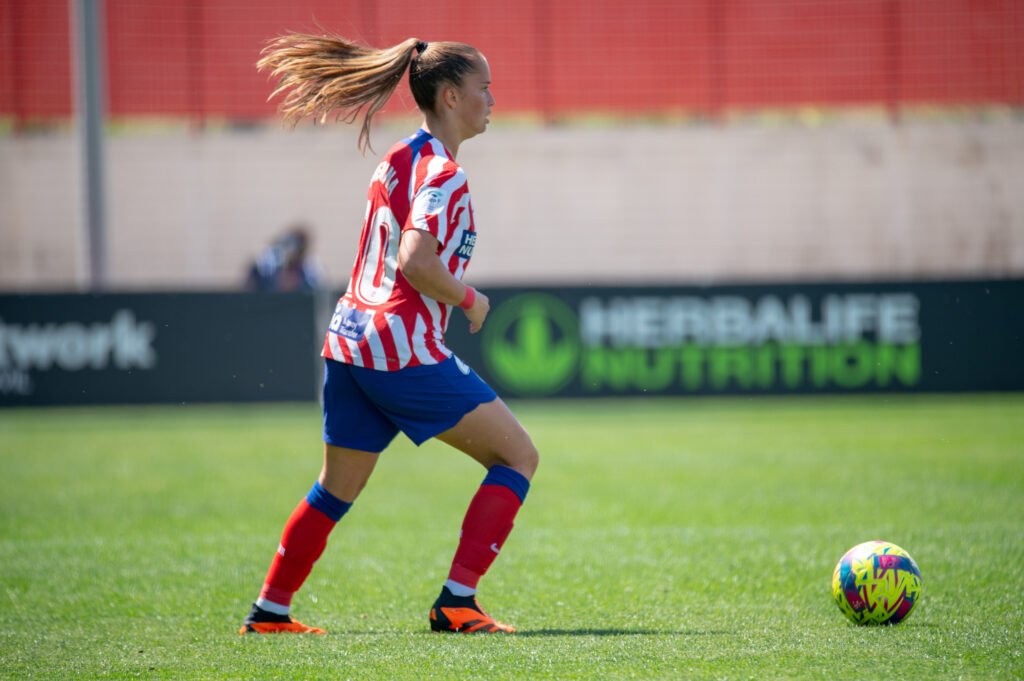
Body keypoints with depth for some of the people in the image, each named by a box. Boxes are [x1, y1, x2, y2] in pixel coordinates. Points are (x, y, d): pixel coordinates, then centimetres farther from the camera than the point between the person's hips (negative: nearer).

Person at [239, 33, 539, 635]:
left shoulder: (396, 162, 15)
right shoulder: (443, 175, -12)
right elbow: (416, 262, -23)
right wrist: (470, 299, -9)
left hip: (349, 340, 9)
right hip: (407, 350, -9)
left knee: (338, 489, 21)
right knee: (518, 456, 1)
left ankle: (270, 610, 25)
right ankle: (456, 601, -6)